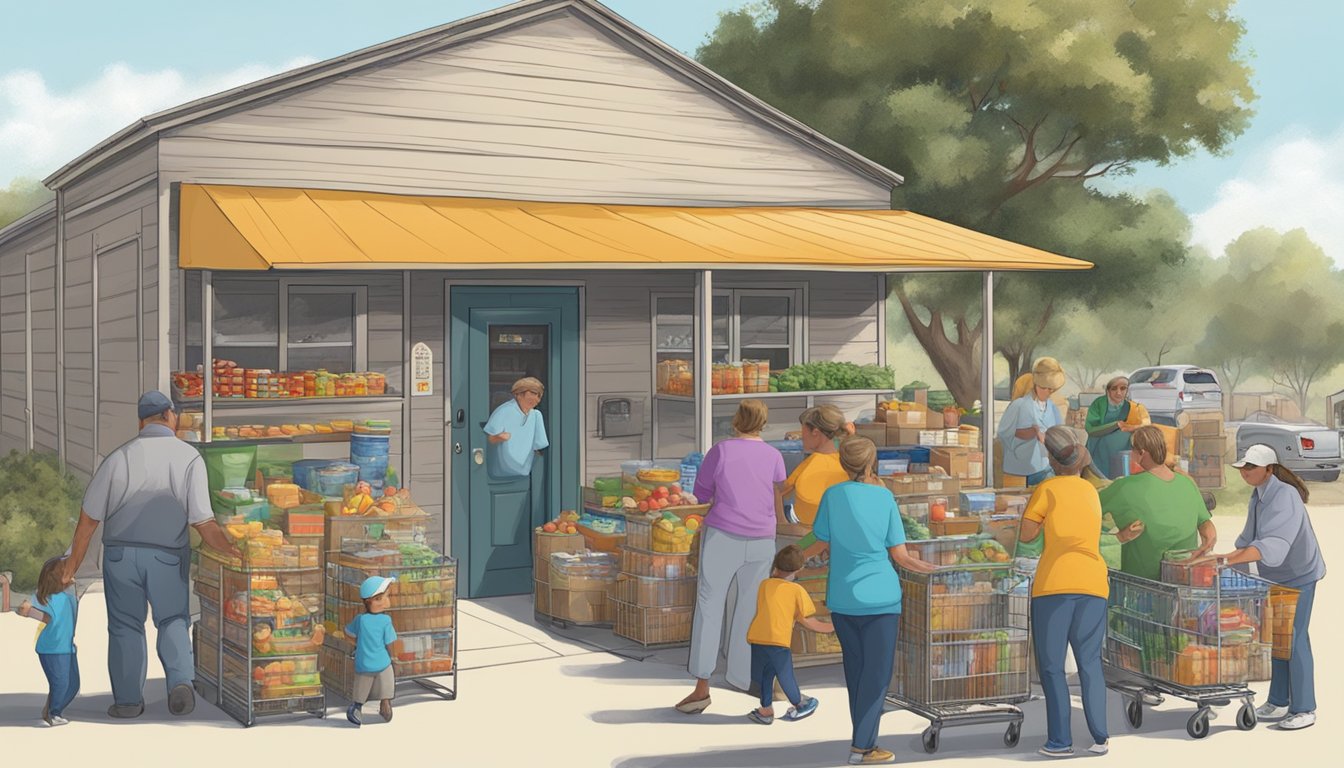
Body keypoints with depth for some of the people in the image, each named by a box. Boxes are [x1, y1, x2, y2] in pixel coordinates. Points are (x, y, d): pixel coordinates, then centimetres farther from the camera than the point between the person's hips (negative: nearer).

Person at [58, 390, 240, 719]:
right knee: (173, 620, 16)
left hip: (121, 554, 1)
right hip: (168, 557, 0)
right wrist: (231, 549, 1)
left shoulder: (118, 458, -6)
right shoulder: (189, 457, -9)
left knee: (125, 626, 14)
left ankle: (128, 700, 14)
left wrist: (72, 565, 7)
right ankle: (181, 681, -3)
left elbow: (88, 519, -2)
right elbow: (204, 523, -12)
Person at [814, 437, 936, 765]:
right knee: (877, 673, 3)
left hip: (842, 599, 2)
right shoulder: (884, 497, -4)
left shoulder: (833, 495, -3)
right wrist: (925, 567, 16)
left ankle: (861, 737, 21)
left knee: (855, 670, 15)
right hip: (880, 597, -2)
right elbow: (900, 556, -2)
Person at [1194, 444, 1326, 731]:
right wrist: (1227, 559, -3)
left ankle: (1305, 710, 5)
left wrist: (1226, 560, -45)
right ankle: (1279, 702, 24)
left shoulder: (1285, 496, -27)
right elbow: (1250, 539, 11)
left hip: (1298, 574, -9)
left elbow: (1271, 545, -39)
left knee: (1293, 638, -5)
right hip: (1277, 576, 9)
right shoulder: (1259, 495, 2)